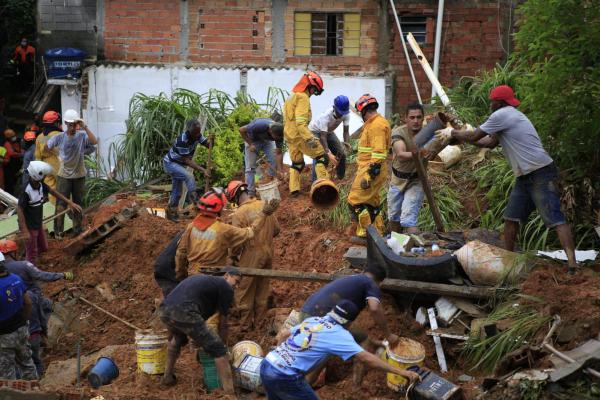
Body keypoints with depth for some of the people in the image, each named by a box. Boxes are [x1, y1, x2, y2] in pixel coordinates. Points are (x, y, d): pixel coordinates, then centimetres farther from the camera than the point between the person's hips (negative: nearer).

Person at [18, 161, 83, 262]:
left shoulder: (41, 185, -7)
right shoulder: (26, 191, -30)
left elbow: (53, 192, 8)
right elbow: (19, 210, -26)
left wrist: (70, 203, 8)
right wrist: (25, 231, -27)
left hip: (39, 223, 9)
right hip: (29, 226, -9)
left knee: (43, 247, 22)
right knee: (32, 253, 5)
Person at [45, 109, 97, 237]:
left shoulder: (82, 135, -13)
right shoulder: (59, 137, -11)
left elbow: (94, 142, -32)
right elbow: (46, 147, 5)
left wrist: (85, 127, -34)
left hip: (79, 176, 1)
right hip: (64, 176, -1)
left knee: (78, 204, 13)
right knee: (61, 204, 0)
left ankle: (77, 230, 26)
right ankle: (58, 231, 8)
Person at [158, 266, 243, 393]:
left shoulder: (203, 279, 35)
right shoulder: (226, 288, 13)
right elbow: (222, 324, 17)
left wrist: (198, 339, 51)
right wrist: (223, 345, 30)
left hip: (163, 311, 8)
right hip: (183, 313, -8)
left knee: (178, 338, 40)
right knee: (218, 350, 0)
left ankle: (168, 377, 44)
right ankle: (230, 393, -6)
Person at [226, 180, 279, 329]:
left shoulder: (238, 213, -19)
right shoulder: (264, 206, -2)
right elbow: (276, 229, 5)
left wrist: (234, 256, 1)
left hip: (251, 256, -6)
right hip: (268, 251, 6)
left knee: (245, 291, 9)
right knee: (263, 288, 20)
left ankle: (246, 324, 17)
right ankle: (260, 321, 31)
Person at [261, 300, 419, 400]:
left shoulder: (312, 320, 16)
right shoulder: (338, 333, -6)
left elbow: (282, 335, 24)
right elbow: (366, 358, -12)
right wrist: (400, 371, -10)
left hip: (267, 365, 8)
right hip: (284, 376, -8)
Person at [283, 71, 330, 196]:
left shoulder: (291, 98, 18)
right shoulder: (303, 97, -13)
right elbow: (301, 122, -25)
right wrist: (309, 138, -31)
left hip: (289, 136, 9)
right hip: (300, 135, -9)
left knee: (297, 163, 20)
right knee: (321, 156, -2)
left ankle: (294, 189, 16)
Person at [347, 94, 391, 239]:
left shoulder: (377, 125, -17)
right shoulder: (374, 123, 17)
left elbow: (378, 153, -23)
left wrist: (369, 175, -25)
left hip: (370, 169, -11)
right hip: (368, 168, 11)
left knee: (357, 201, -8)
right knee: (371, 201, 16)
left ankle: (364, 234, -4)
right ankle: (377, 231, 24)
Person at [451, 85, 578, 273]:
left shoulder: (502, 115, -11)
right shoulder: (509, 117, 20)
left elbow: (475, 136, -5)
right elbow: (490, 143, 29)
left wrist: (456, 134, 14)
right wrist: (463, 135, 26)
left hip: (541, 174, -10)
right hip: (525, 177, 10)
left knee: (555, 218, -16)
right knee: (511, 217, 13)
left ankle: (572, 264, -22)